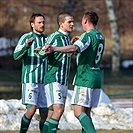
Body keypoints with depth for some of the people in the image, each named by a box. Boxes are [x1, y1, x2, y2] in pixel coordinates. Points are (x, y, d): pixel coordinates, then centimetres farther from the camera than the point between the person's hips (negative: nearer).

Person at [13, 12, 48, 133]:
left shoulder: (47, 39, 13)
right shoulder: (26, 37, -2)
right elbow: (16, 55, -14)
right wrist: (26, 46, -33)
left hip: (44, 81, 5)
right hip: (30, 79, -5)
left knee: (45, 113, 3)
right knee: (31, 109, -18)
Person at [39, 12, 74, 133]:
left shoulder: (68, 38, 16)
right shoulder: (54, 37, -9)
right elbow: (41, 54, -12)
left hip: (64, 81, 9)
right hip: (53, 80, -9)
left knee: (53, 113, 8)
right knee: (58, 109, -20)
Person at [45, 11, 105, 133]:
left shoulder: (88, 36, -12)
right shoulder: (100, 37, 15)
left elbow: (74, 48, -31)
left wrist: (54, 49, -40)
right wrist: (80, 42, 22)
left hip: (85, 79, -9)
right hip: (97, 78, 9)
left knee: (79, 112, -12)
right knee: (86, 112, 11)